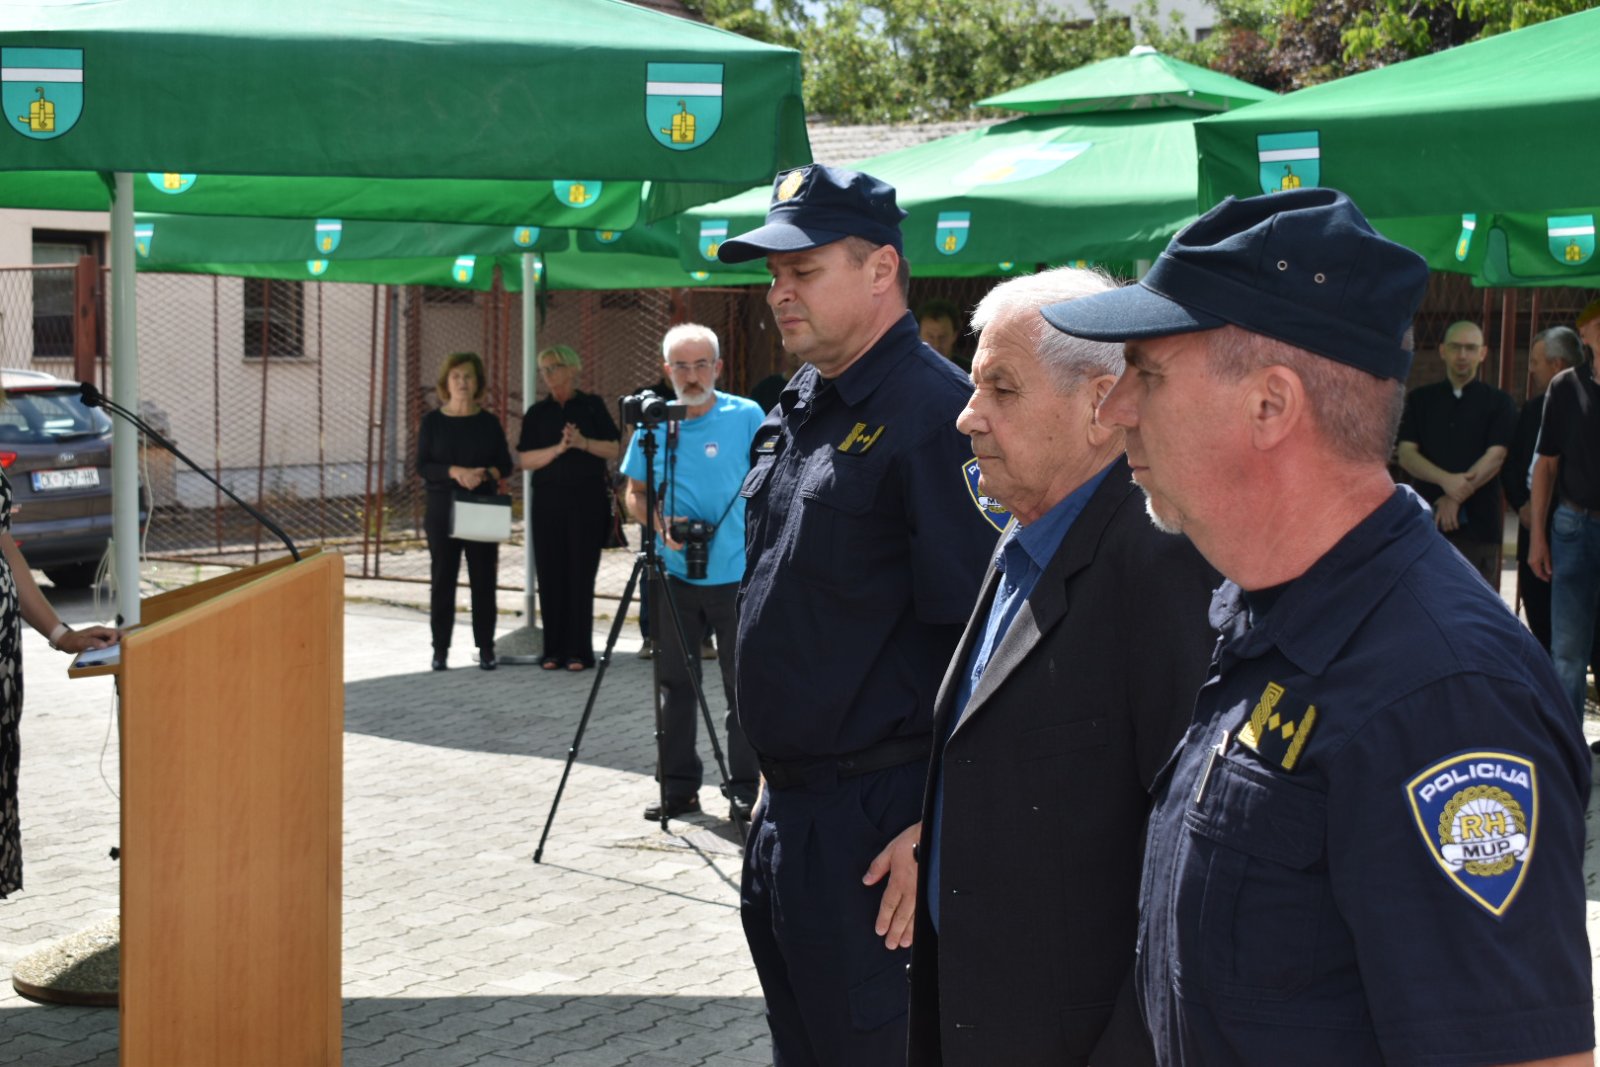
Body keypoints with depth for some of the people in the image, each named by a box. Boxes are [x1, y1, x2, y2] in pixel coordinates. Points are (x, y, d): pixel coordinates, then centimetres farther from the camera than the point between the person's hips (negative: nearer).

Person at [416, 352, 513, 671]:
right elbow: (422, 465, -4)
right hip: (442, 509, -1)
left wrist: (485, 473, -17)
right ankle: (440, 650, 8)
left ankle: (486, 648, 8)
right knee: (442, 579, 1)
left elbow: (505, 463, 5)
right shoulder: (432, 422, 2)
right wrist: (455, 472, -20)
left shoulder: (488, 423, 5)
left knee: (483, 579, 1)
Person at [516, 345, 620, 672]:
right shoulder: (537, 413, 11)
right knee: (550, 574, 0)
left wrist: (583, 443, -14)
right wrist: (558, 448, -12)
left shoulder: (592, 406, 7)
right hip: (548, 498, 2)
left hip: (588, 498, -2)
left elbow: (614, 449, 2)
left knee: (581, 573, -3)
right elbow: (524, 459, 2)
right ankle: (553, 650, 5)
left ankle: (579, 651, 1)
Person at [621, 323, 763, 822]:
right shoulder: (654, 424, 5)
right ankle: (679, 787, 18)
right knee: (676, 684, 8)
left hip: (738, 576, -3)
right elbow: (635, 495, 12)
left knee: (743, 686, 2)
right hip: (675, 576, 3)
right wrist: (660, 524, -8)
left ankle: (745, 789, 12)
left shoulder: (746, 417, -4)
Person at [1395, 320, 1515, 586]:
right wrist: (1446, 479, -16)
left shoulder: (1497, 402, 5)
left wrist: (1454, 499, -14)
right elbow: (1406, 454, 1)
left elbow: (1494, 457, -5)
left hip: (1479, 524, -2)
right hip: (1428, 519, 2)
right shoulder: (1420, 400, 11)